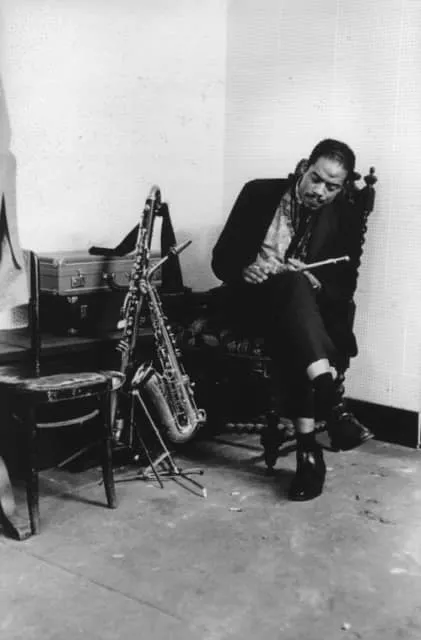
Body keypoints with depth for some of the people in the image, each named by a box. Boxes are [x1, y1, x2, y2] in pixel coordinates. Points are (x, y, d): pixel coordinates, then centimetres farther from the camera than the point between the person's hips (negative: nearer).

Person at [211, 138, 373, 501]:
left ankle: (309, 450, -39)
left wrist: (313, 282, -24)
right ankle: (332, 404, -49)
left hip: (310, 309, 1)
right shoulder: (260, 194, 0)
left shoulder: (346, 220, 2)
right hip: (253, 299, -1)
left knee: (295, 321, -38)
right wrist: (246, 270, -24)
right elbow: (222, 258, -2)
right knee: (292, 284, -37)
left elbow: (343, 291, -4)